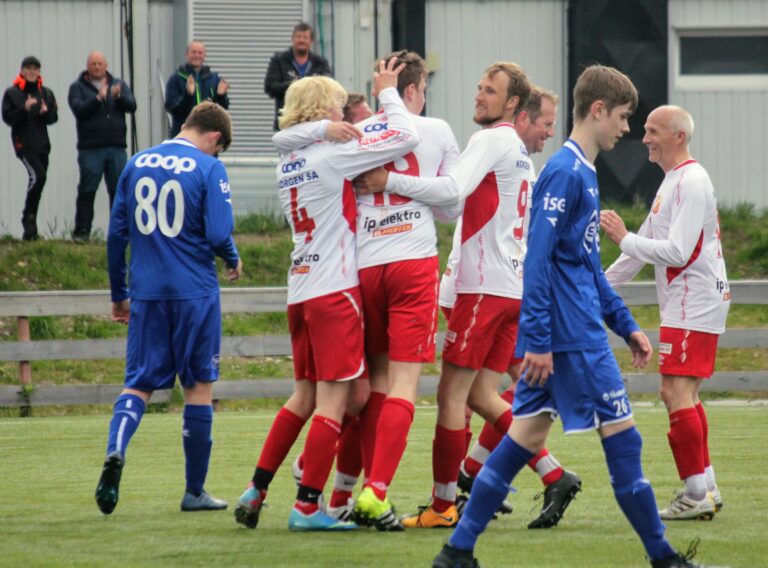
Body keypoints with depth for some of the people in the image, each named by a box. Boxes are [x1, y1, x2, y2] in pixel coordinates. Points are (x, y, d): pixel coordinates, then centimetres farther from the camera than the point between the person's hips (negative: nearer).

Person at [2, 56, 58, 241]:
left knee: (38, 180, 6)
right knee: (38, 175, -23)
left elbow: (54, 117, 9)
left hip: (42, 143, 5)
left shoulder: (46, 93, 12)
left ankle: (30, 226, 14)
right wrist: (24, 109, -21)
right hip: (23, 143, -5)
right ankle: (29, 217, -10)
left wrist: (46, 112, -13)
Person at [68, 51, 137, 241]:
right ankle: (82, 231, 0)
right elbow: (79, 110, -10)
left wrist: (119, 96, -20)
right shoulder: (77, 88, 6)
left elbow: (131, 106, 0)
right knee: (87, 190, -4)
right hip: (90, 148, -3)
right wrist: (98, 98, -21)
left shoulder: (118, 85, 13)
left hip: (116, 147, 3)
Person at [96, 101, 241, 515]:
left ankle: (115, 451, -23)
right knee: (199, 384, 8)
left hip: (146, 292, 3)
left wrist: (118, 294, 19)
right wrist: (233, 260, 9)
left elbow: (116, 233, 10)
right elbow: (219, 234, -14)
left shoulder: (137, 164, 8)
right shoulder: (208, 169, -7)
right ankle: (195, 491, 13)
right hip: (195, 292, -3)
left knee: (139, 383, 7)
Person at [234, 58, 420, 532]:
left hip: (301, 291, 8)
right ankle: (308, 506, -4)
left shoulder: (289, 162, 11)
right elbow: (405, 137, -14)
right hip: (335, 290, -8)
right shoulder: (331, 155, -12)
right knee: (333, 400, -4)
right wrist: (388, 93, 1)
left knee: (304, 397, 17)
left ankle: (256, 490, 13)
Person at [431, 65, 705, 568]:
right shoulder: (565, 174, -14)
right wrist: (537, 339, -22)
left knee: (527, 435, 8)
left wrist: (625, 324, 23)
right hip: (572, 337, -10)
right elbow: (538, 259, -19)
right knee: (621, 434, -2)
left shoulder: (584, 174, 17)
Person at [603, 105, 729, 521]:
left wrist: (624, 239, -15)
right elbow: (649, 244, 24)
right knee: (683, 396, 12)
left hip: (694, 305, -10)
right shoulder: (673, 182, 18)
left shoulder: (691, 182, -15)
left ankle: (696, 495, -11)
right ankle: (706, 489, 16)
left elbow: (677, 251, -23)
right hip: (684, 304, 10)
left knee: (676, 394, -12)